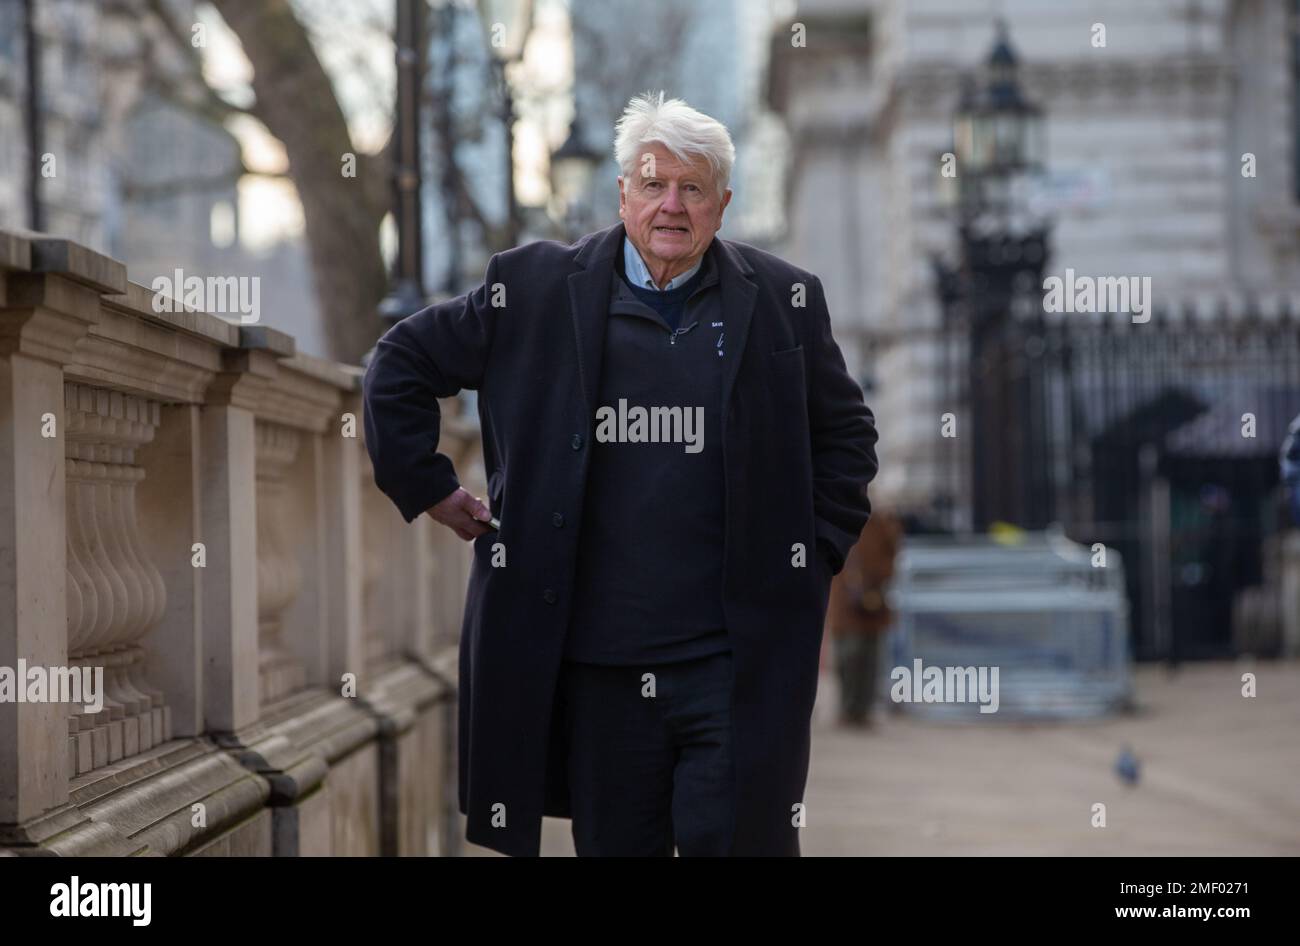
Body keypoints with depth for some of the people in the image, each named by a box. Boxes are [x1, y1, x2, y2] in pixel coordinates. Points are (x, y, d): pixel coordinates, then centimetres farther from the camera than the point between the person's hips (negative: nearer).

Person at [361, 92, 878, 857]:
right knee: (614, 842, 8)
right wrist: (425, 485, 7)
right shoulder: (538, 290, 4)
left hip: (734, 659, 0)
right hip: (595, 668, 1)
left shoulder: (782, 301, 6)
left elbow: (848, 436, 17)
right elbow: (401, 366, 13)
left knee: (738, 838, -3)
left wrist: (815, 552, 8)